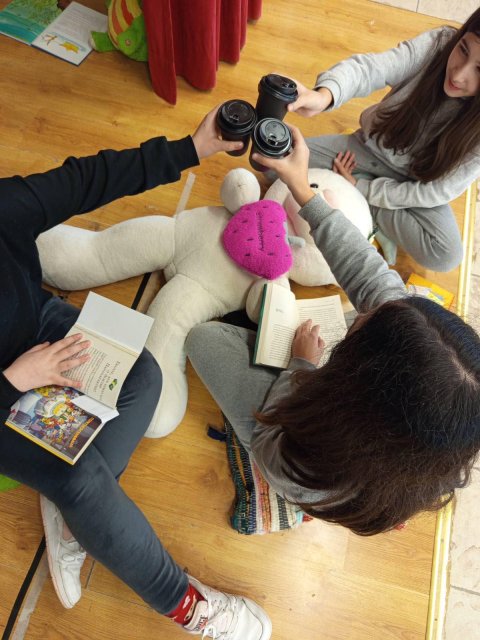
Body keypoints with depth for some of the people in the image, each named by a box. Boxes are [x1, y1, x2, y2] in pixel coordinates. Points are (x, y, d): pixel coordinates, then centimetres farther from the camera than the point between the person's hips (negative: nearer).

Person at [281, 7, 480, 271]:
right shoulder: (439, 44, -23)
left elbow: (437, 192, -21)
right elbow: (370, 67, -35)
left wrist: (360, 188, -21)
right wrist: (324, 95, -58)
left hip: (414, 185, -2)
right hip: (370, 146, 3)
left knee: (445, 257, -28)